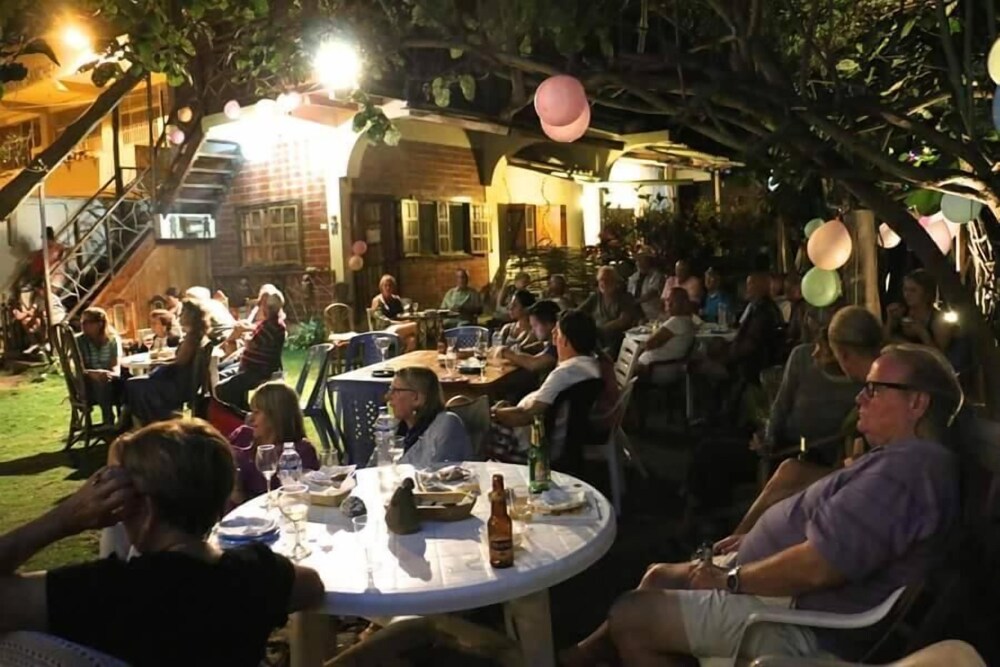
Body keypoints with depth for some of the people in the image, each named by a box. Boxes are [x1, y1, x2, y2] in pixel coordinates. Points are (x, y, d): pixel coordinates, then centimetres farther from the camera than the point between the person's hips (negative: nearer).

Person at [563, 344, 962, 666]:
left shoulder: (908, 467, -24)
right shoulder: (904, 458, 13)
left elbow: (816, 566, -30)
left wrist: (730, 578, -16)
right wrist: (755, 539, 9)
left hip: (804, 624, -11)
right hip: (785, 582, 11)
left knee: (629, 616, -12)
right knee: (659, 577, 16)